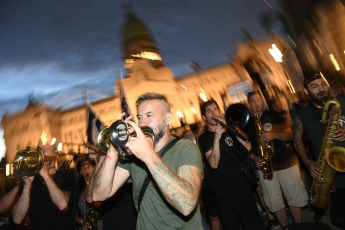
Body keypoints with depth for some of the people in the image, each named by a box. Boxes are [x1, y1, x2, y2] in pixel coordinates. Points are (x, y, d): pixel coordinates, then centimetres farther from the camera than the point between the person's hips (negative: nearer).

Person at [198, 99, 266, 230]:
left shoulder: (228, 130, 9)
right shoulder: (204, 138, -4)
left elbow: (248, 147, -5)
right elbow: (214, 164, -17)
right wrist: (216, 138, -27)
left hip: (242, 184, 3)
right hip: (224, 193, -3)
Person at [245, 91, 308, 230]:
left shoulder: (274, 115, 3)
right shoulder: (246, 123, 5)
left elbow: (290, 135, 0)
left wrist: (274, 135, -18)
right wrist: (255, 158, -8)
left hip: (286, 163, 0)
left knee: (296, 199, 7)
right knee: (275, 203, 7)